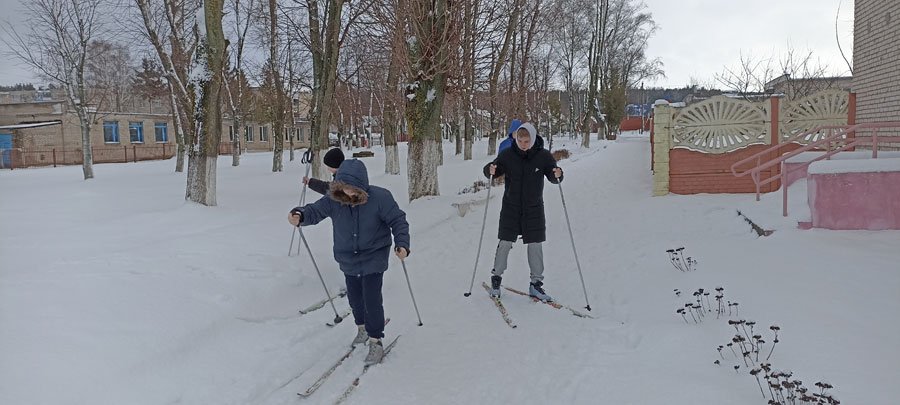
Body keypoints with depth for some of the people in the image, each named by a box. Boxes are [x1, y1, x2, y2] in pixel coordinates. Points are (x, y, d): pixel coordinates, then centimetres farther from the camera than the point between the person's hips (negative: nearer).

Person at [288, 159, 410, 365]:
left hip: (374, 258, -4)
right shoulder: (333, 200, -14)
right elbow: (315, 211, -7)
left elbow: (398, 220, -14)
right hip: (348, 260, 4)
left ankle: (376, 342, 12)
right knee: (355, 297, 19)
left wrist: (402, 244, -26)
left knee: (372, 299, -6)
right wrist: (300, 215, -30)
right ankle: (362, 327, 48)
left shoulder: (380, 197, -22)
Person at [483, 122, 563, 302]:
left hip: (534, 208, 1)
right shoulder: (508, 155, -7)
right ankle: (496, 278, 18)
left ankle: (536, 283, 14)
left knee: (535, 246, 3)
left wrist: (558, 175, -24)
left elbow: (553, 177, -1)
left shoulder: (543, 156, -6)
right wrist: (490, 170, -24)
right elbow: (491, 170, -1)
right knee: (505, 243, 1)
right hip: (511, 207, 0)